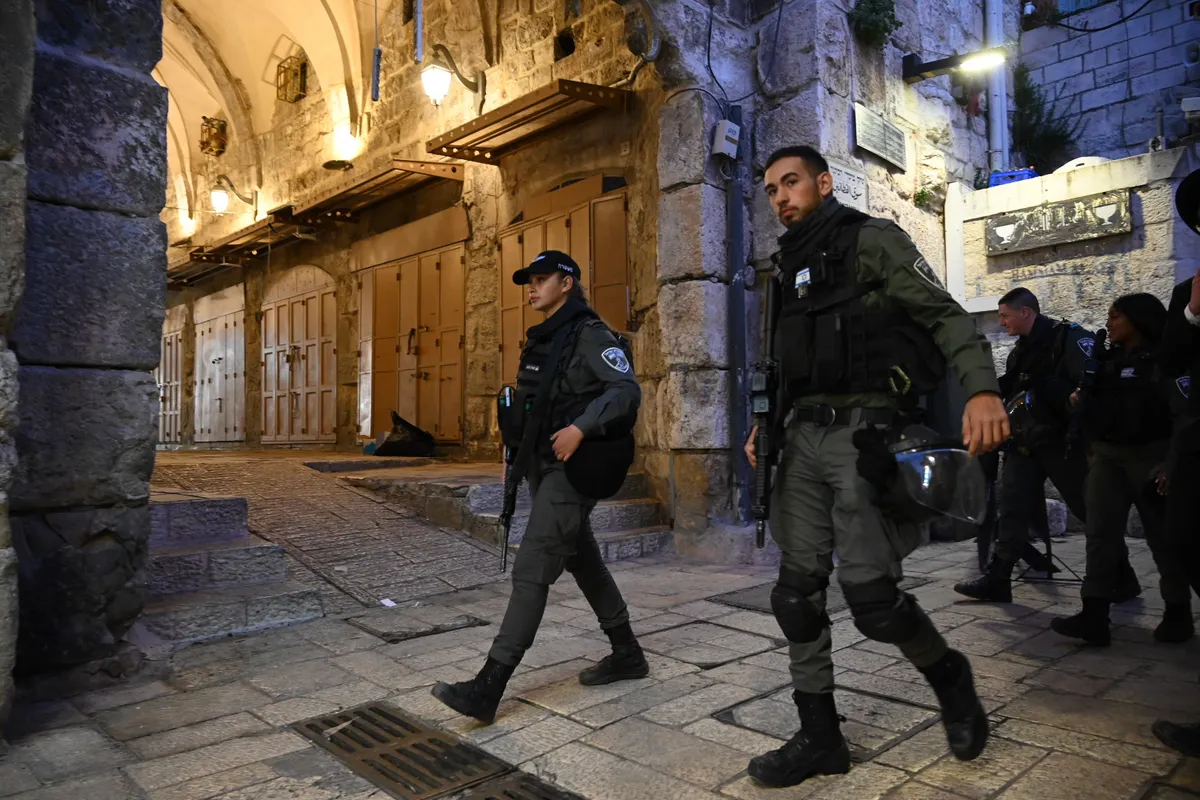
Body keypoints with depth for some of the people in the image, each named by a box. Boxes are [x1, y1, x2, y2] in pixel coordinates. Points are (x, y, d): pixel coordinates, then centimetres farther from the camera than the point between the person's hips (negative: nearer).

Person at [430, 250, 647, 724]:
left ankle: (487, 689, -10)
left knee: (531, 570, -12)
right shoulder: (540, 340, 17)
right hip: (544, 468, 10)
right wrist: (514, 453, 16)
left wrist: (580, 428, -30)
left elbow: (627, 391, -20)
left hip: (573, 469, -10)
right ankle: (627, 655, 31)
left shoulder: (589, 335, -9)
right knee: (583, 562, 16)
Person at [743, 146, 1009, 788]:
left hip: (865, 433, -7)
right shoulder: (789, 267, 20)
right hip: (803, 439, 7)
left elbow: (944, 314, -9)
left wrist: (982, 387, -25)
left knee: (871, 594, -8)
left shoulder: (870, 241, 0)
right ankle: (819, 738, 17)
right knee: (797, 593, 4)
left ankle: (949, 676, 24)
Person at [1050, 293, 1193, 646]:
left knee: (1163, 537, 7)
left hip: (1150, 457, -5)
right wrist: (1080, 400, -1)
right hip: (1106, 456, 6)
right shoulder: (1107, 359, 12)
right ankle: (1094, 616, -4)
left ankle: (1178, 612, 24)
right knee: (1100, 534, -3)